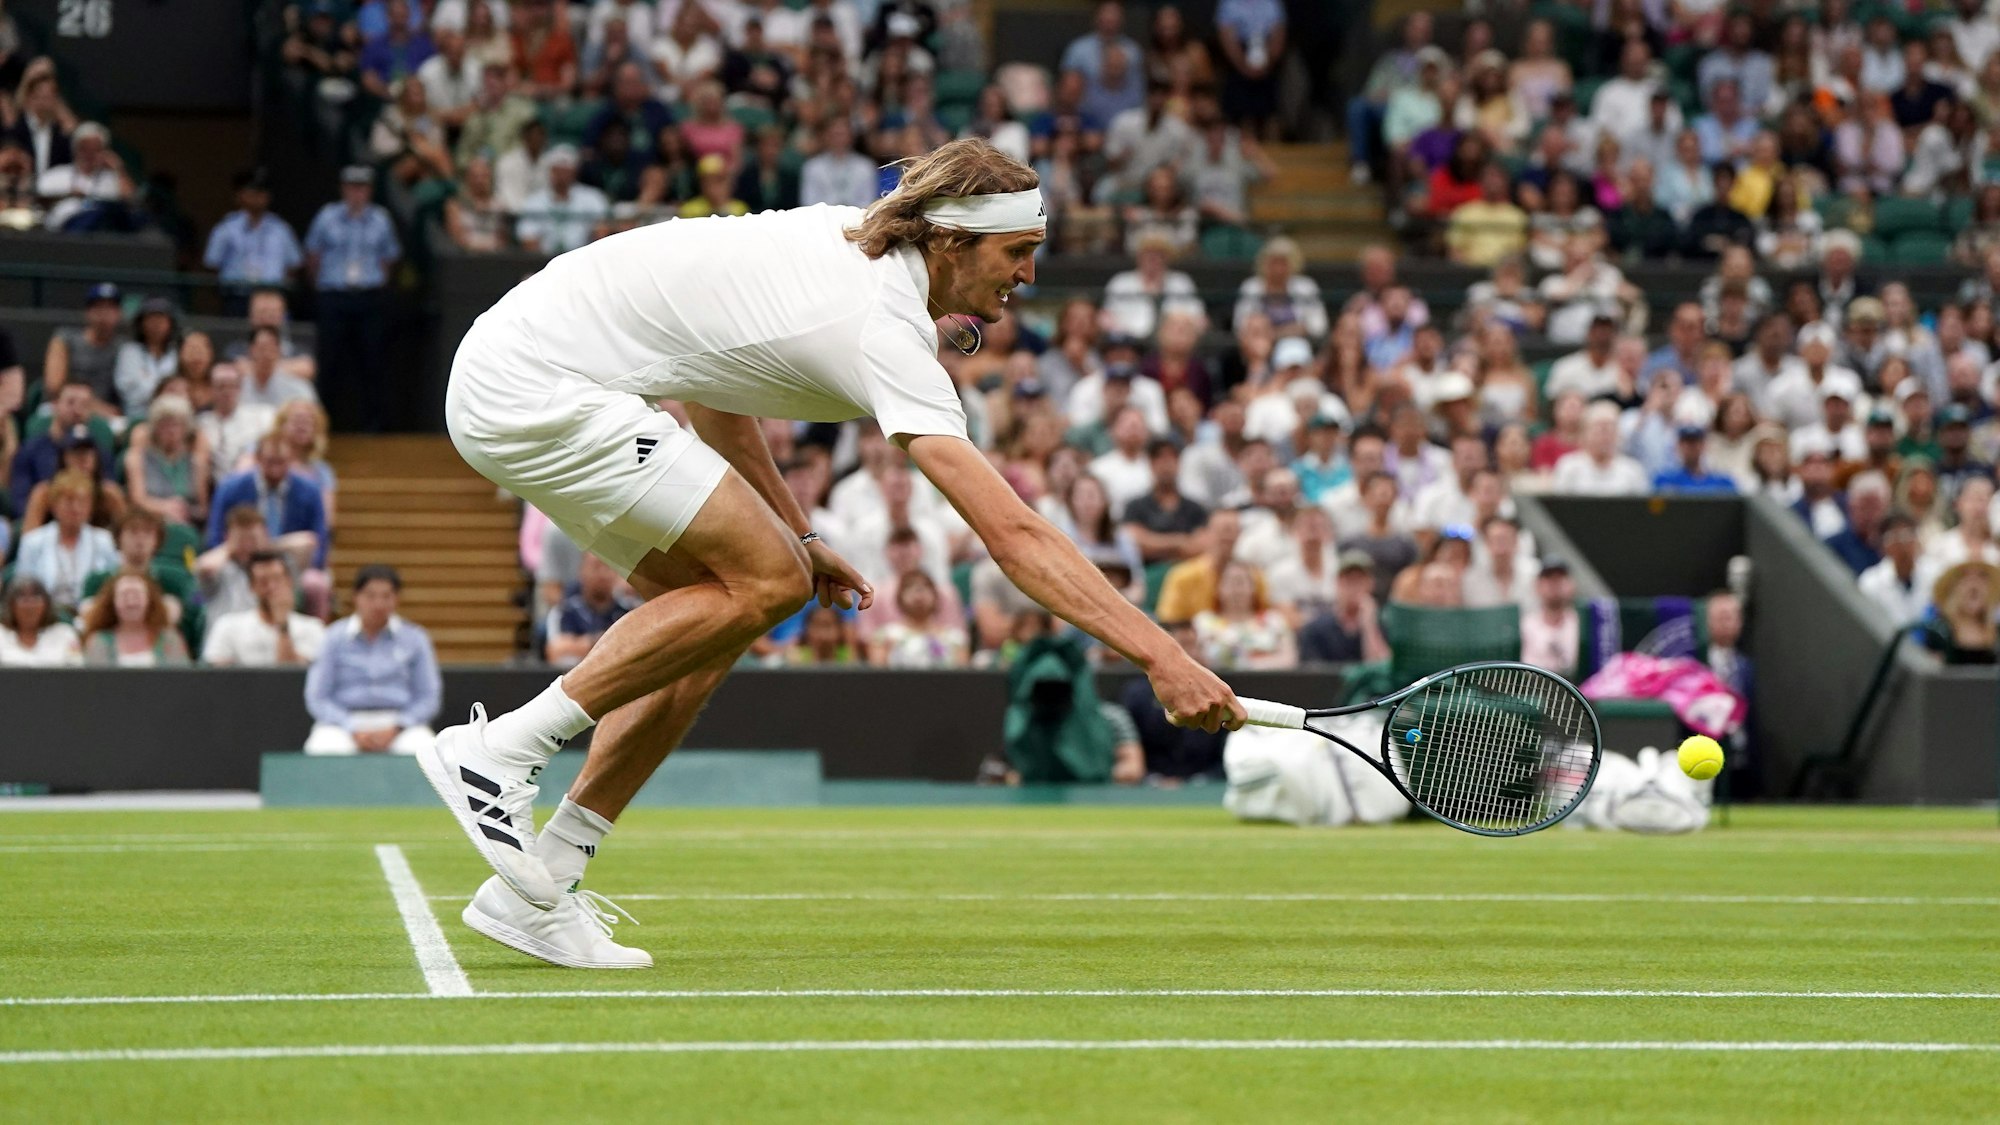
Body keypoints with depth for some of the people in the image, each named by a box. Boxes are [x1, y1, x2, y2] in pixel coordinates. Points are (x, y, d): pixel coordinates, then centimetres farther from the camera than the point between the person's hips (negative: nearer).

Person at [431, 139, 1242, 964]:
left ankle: (536, 883, 10)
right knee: (766, 581, -14)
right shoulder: (884, 330, -19)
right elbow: (1013, 536, -24)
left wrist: (793, 531, 16)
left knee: (713, 609, 10)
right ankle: (496, 751, -9)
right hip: (530, 389, -10)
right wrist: (1161, 656, -27)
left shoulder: (838, 239, 9)